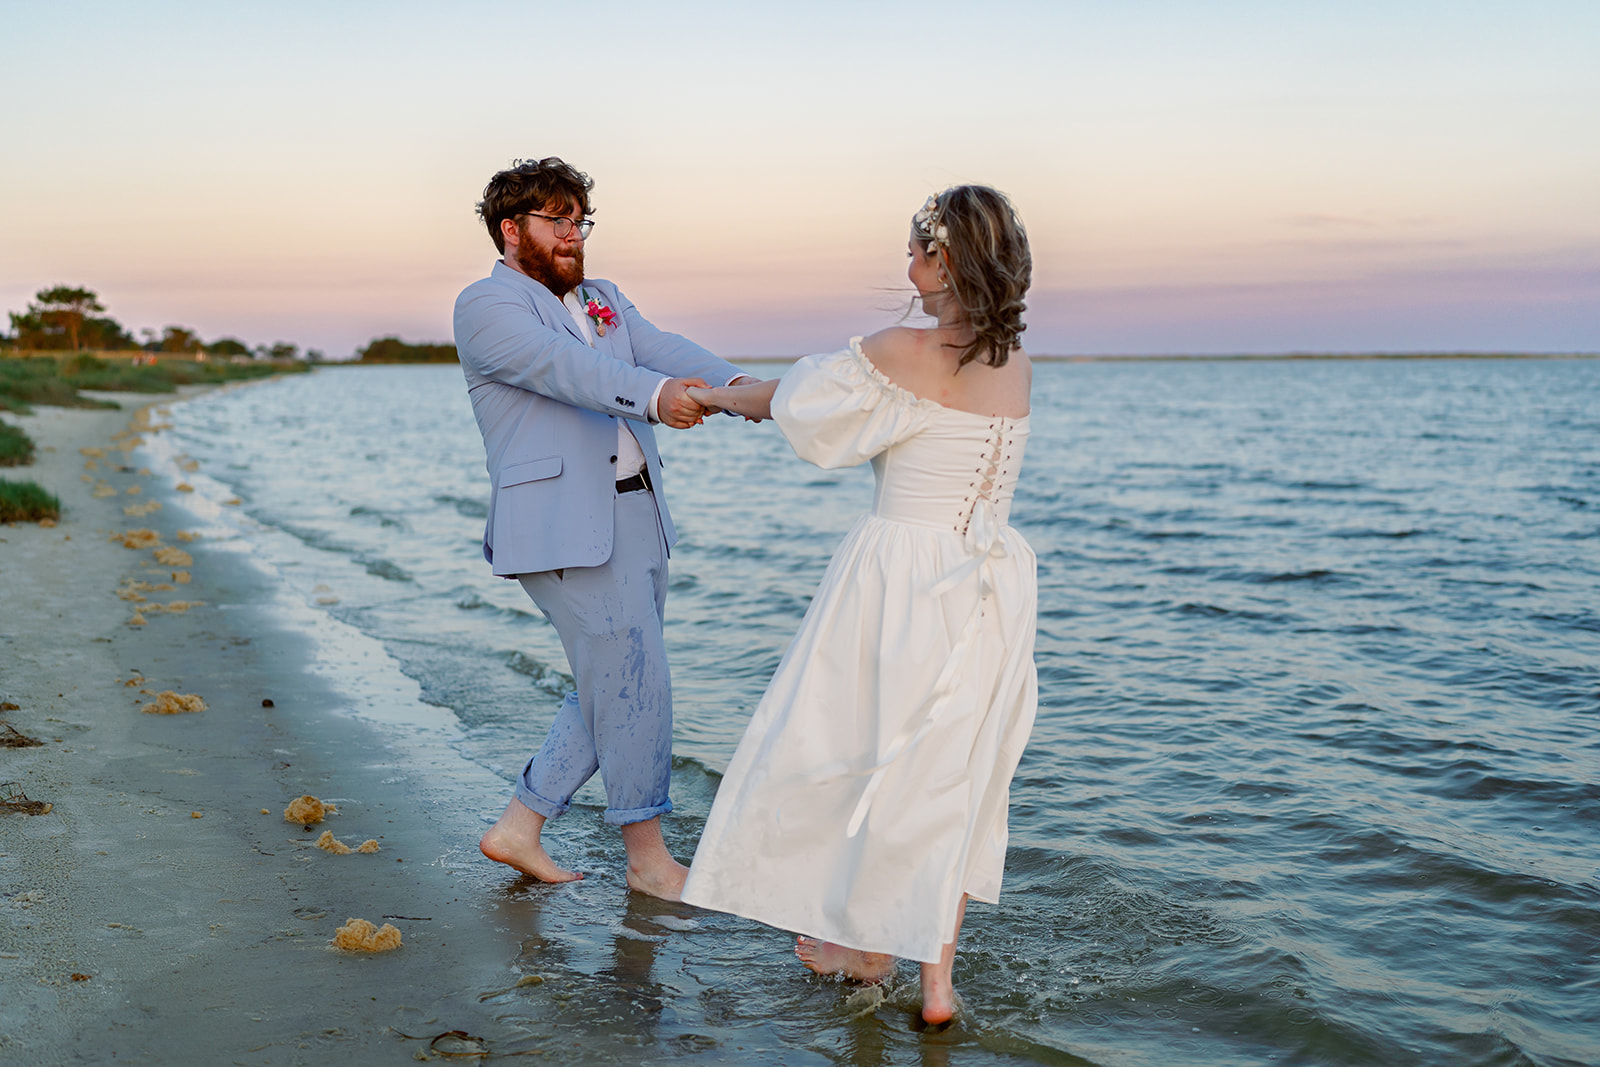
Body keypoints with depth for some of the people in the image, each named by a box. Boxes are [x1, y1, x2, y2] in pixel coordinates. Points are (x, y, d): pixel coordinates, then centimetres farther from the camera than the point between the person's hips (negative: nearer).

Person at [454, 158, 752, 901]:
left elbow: (663, 349, 0)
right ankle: (648, 858, 11)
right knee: (636, 687, -5)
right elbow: (562, 366, -24)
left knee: (614, 692, 12)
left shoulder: (603, 299, 19)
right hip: (563, 527, -8)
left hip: (637, 521, 8)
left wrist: (733, 385, -21)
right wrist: (655, 395, -41)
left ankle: (519, 828, 24)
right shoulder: (486, 305, -5)